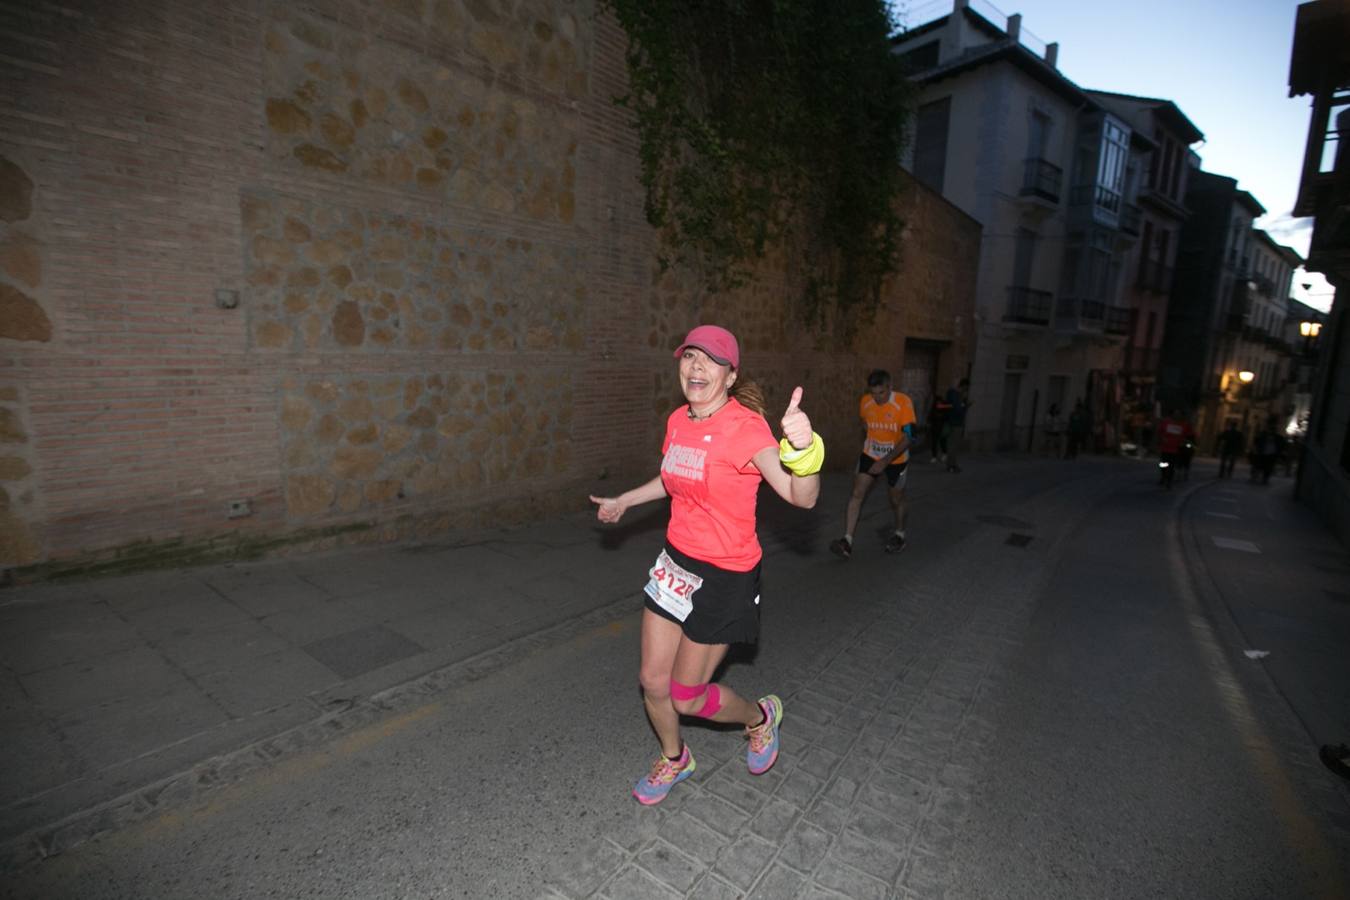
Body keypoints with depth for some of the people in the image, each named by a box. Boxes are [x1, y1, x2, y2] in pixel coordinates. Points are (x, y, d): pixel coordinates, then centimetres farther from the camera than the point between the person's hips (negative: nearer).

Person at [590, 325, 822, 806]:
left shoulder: (745, 427, -21)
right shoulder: (678, 420, 0)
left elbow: (803, 497, -33)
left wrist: (802, 447, -53)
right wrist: (624, 501, 32)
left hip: (726, 577, -6)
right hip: (676, 562, 6)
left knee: (686, 697, 8)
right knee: (653, 682, 14)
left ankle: (760, 716, 40)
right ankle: (674, 758, 46)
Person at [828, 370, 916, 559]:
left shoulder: (903, 402, -23)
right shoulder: (865, 402, -10)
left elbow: (907, 438, -24)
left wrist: (885, 461, -30)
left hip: (896, 459, -3)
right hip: (870, 456, 3)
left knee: (896, 499, 13)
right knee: (857, 494, -10)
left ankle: (900, 535, 38)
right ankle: (847, 541, -12)